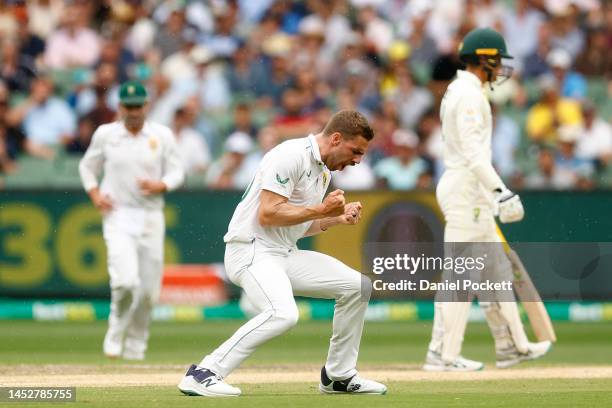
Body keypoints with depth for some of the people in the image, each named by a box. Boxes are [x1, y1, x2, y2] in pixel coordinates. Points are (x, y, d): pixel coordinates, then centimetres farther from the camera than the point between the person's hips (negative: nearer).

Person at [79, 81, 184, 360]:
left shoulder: (162, 135, 4)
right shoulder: (105, 134, 4)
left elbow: (177, 171, 6)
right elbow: (87, 167, 15)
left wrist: (160, 185, -15)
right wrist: (94, 194, -3)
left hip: (151, 217, 2)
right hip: (118, 215, -2)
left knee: (149, 288, 3)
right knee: (126, 280, -21)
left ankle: (135, 345, 23)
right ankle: (116, 333, 4)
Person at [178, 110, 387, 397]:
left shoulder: (324, 171, 16)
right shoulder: (291, 156, -15)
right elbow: (268, 215, -22)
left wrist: (337, 218, 7)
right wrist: (321, 209, -17)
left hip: (286, 254, 10)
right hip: (251, 251, -10)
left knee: (357, 286, 6)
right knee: (283, 313, -32)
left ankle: (338, 376, 16)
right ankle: (203, 374, -27)